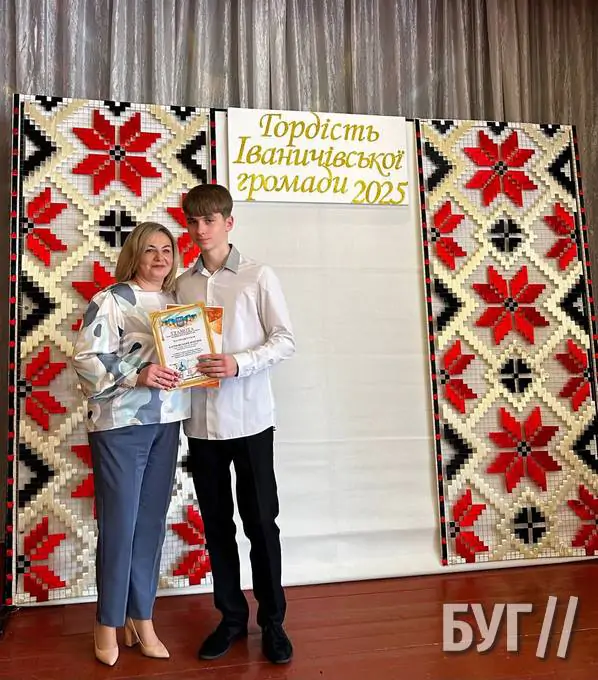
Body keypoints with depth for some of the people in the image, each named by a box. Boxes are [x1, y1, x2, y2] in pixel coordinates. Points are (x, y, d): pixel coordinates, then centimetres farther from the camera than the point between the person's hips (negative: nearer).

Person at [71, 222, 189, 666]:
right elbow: (85, 358, -13)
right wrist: (136, 376, -24)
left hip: (166, 424, 6)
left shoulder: (175, 301, 13)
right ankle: (108, 623, 20)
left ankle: (142, 618, 25)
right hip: (120, 425, -5)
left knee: (152, 521, 11)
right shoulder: (111, 300, -6)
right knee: (119, 523, 1)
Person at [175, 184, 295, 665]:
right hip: (201, 420, 4)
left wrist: (238, 364, -19)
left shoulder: (258, 277, -3)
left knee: (260, 522, 5)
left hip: (249, 418, -3)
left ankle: (272, 621, 22)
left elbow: (285, 340, -5)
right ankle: (232, 617, 28)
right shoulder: (183, 284, 9)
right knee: (216, 524, 12)